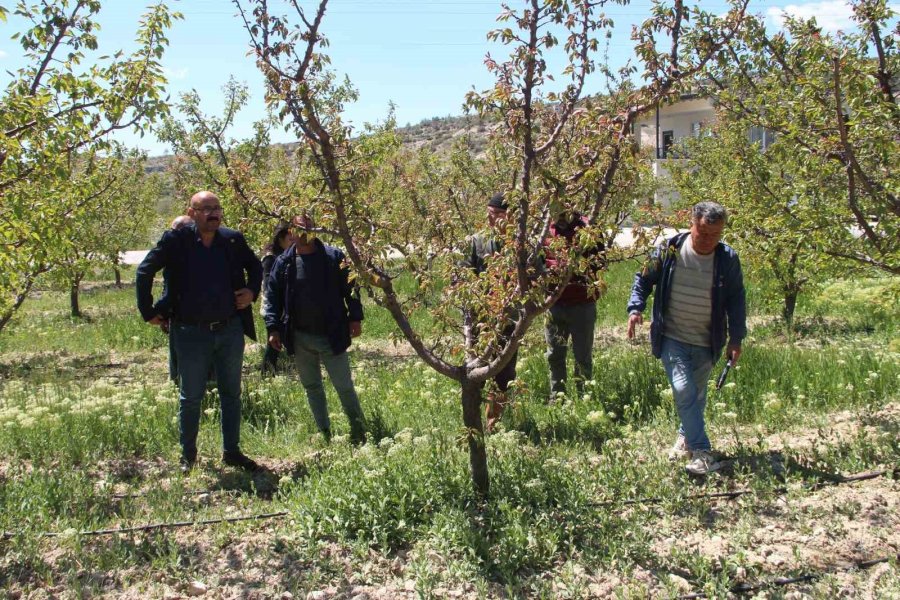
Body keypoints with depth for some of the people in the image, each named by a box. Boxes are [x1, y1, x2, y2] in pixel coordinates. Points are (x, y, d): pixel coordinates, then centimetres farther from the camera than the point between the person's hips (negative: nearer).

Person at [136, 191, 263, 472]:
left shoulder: (233, 240, 0)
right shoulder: (176, 240, -8)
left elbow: (255, 266, 18)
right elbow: (144, 272, -2)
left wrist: (252, 291, 2)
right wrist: (148, 311, -3)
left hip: (231, 330, 3)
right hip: (192, 333, -3)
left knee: (232, 393, 12)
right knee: (191, 397, 8)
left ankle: (232, 451, 26)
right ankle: (188, 457, 22)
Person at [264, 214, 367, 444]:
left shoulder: (333, 257, -3)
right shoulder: (284, 262, 2)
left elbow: (350, 288, -1)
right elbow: (272, 296, 5)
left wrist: (355, 318, -7)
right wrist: (273, 328, -2)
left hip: (331, 336, -3)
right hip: (300, 338, 3)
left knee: (344, 387, 2)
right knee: (312, 388, 13)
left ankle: (359, 434, 16)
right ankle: (324, 436, 25)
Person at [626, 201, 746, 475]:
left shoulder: (728, 259, -6)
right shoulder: (670, 250, -9)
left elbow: (736, 300, 3)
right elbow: (644, 279, 3)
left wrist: (736, 339, -1)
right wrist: (636, 308, -11)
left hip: (706, 342, 2)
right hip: (671, 338, -2)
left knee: (697, 395, 15)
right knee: (684, 390, -15)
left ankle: (686, 438, 39)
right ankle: (701, 452, -9)